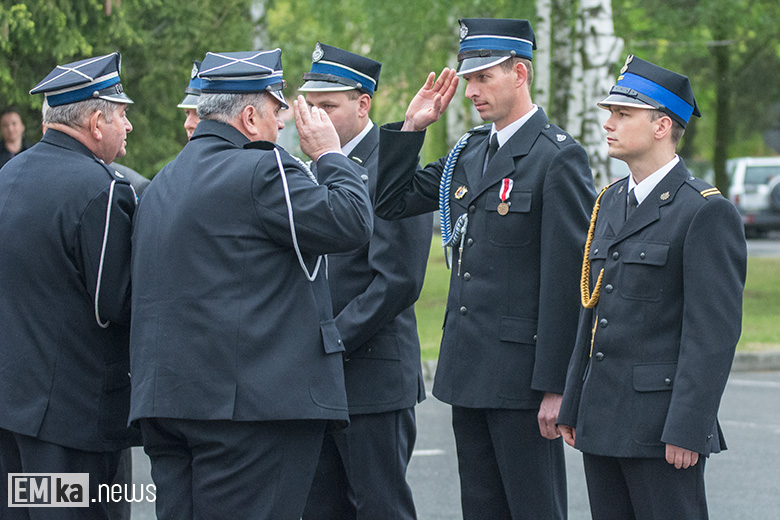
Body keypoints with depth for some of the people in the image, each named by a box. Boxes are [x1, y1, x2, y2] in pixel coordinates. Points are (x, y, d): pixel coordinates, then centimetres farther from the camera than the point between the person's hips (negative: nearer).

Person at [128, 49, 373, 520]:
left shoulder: (162, 185, 19)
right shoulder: (262, 171, -10)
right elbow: (351, 224, -11)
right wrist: (330, 155, 3)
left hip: (165, 398, 9)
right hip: (254, 401, -9)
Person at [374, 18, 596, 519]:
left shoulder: (559, 157, -11)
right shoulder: (470, 152, 13)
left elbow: (570, 279, -15)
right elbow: (391, 202, 19)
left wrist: (556, 385, -18)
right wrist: (412, 126, 7)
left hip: (522, 374, -8)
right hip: (469, 370, 8)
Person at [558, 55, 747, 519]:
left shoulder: (707, 211, -10)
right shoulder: (610, 202, 15)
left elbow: (714, 333, -15)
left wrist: (687, 429, -20)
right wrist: (573, 407, 16)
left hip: (663, 424, -8)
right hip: (603, 421, 8)